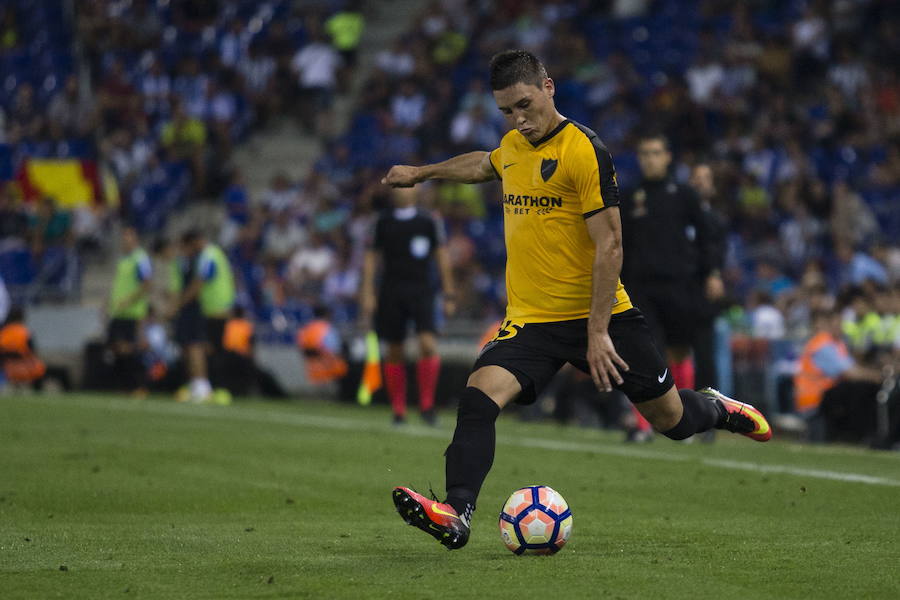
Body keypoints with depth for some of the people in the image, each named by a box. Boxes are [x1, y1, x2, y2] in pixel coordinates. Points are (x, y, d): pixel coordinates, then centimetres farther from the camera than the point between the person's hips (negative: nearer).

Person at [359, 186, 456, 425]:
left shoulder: (428, 222, 4)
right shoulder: (384, 222, 9)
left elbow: (442, 257, 6)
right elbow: (371, 257, 12)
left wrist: (448, 295, 2)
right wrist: (368, 293, 4)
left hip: (421, 291, -2)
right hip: (391, 293, 2)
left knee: (428, 343, -18)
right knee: (394, 351, 2)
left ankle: (426, 404, -8)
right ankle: (398, 409, 11)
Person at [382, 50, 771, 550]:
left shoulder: (584, 151, -14)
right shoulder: (513, 146, 7)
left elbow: (610, 246, -16)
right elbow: (486, 165, 36)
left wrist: (598, 332, -20)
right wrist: (422, 172, 40)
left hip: (601, 315, -4)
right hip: (531, 319, 4)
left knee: (673, 420, 7)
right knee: (480, 395, -23)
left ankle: (716, 409, 42)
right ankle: (457, 515, -29)